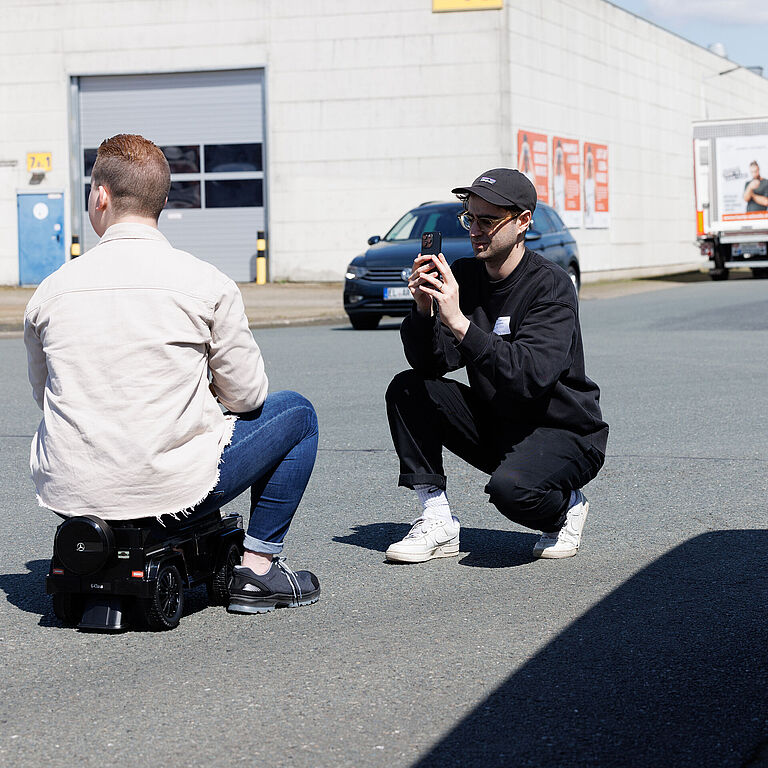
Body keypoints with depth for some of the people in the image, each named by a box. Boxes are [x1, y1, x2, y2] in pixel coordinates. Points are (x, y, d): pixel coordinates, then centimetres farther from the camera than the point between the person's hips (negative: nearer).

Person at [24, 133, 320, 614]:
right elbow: (247, 395, 0)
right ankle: (258, 567, 13)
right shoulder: (208, 284, -8)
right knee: (297, 413, 18)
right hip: (172, 491, -4)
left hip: (68, 495, 4)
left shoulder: (51, 291, 0)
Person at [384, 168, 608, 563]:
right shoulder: (463, 275, -1)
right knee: (406, 390, -11)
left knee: (510, 487, -36)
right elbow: (430, 364, -6)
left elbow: (531, 376, -33)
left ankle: (567, 505, 2)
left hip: (563, 432, -6)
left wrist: (459, 323, -39)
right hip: (494, 424, 6)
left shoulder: (550, 286, -19)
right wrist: (424, 310, -25)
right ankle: (437, 523, -7)